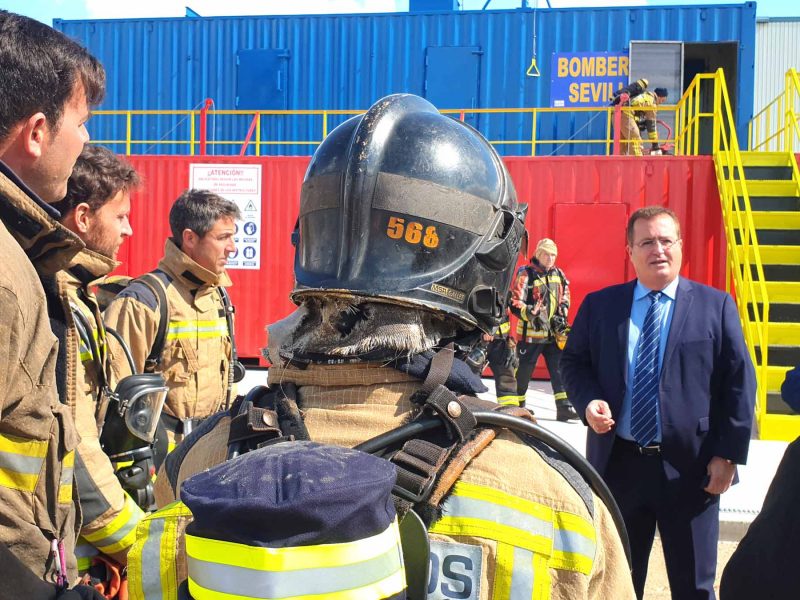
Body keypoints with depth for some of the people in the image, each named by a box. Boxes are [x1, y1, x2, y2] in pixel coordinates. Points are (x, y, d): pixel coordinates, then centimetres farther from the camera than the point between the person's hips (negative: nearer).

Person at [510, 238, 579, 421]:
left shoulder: (559, 275, 10)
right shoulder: (526, 275, -8)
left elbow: (565, 298, 22)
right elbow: (516, 303, -12)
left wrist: (561, 316, 7)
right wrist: (532, 314, -25)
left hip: (554, 333, 5)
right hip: (531, 333, -5)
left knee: (560, 370, -1)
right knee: (524, 371, 4)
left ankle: (564, 407, 0)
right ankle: (517, 406, 20)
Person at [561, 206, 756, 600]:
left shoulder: (716, 306, 0)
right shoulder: (599, 305, 4)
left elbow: (739, 383, -1)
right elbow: (573, 361, 10)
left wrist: (728, 453, -7)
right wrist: (588, 401, -11)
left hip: (689, 467, -1)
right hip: (616, 463, 2)